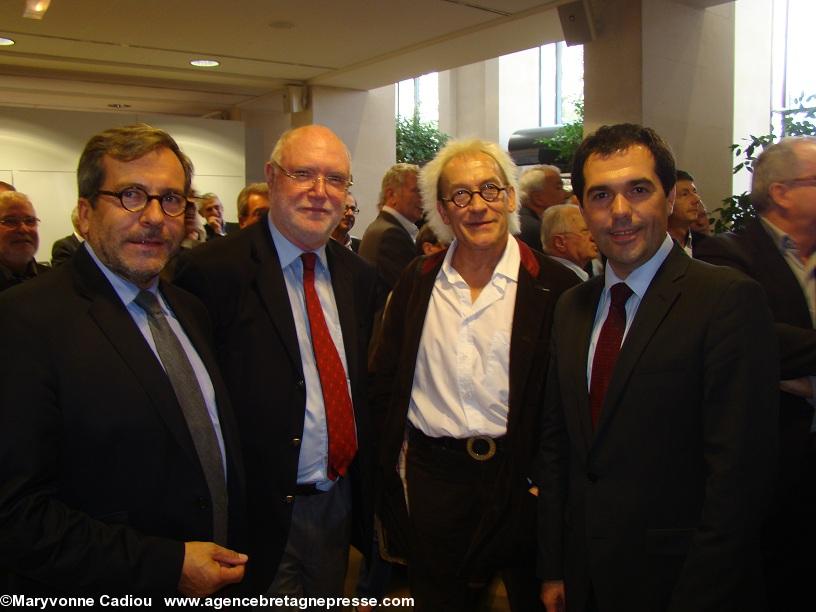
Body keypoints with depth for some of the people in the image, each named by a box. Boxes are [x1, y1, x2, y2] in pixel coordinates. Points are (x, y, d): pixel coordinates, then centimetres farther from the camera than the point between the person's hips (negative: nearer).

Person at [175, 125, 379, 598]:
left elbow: (364, 383, 9)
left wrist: (365, 484, 8)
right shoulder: (214, 270, -16)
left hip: (341, 503, 6)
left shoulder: (358, 275, 4)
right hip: (263, 512, -6)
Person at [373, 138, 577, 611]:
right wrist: (388, 469, 5)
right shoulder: (417, 282, 2)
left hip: (519, 480, -2)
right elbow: (387, 380, 7)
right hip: (432, 475, 3)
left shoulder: (556, 287, -9)